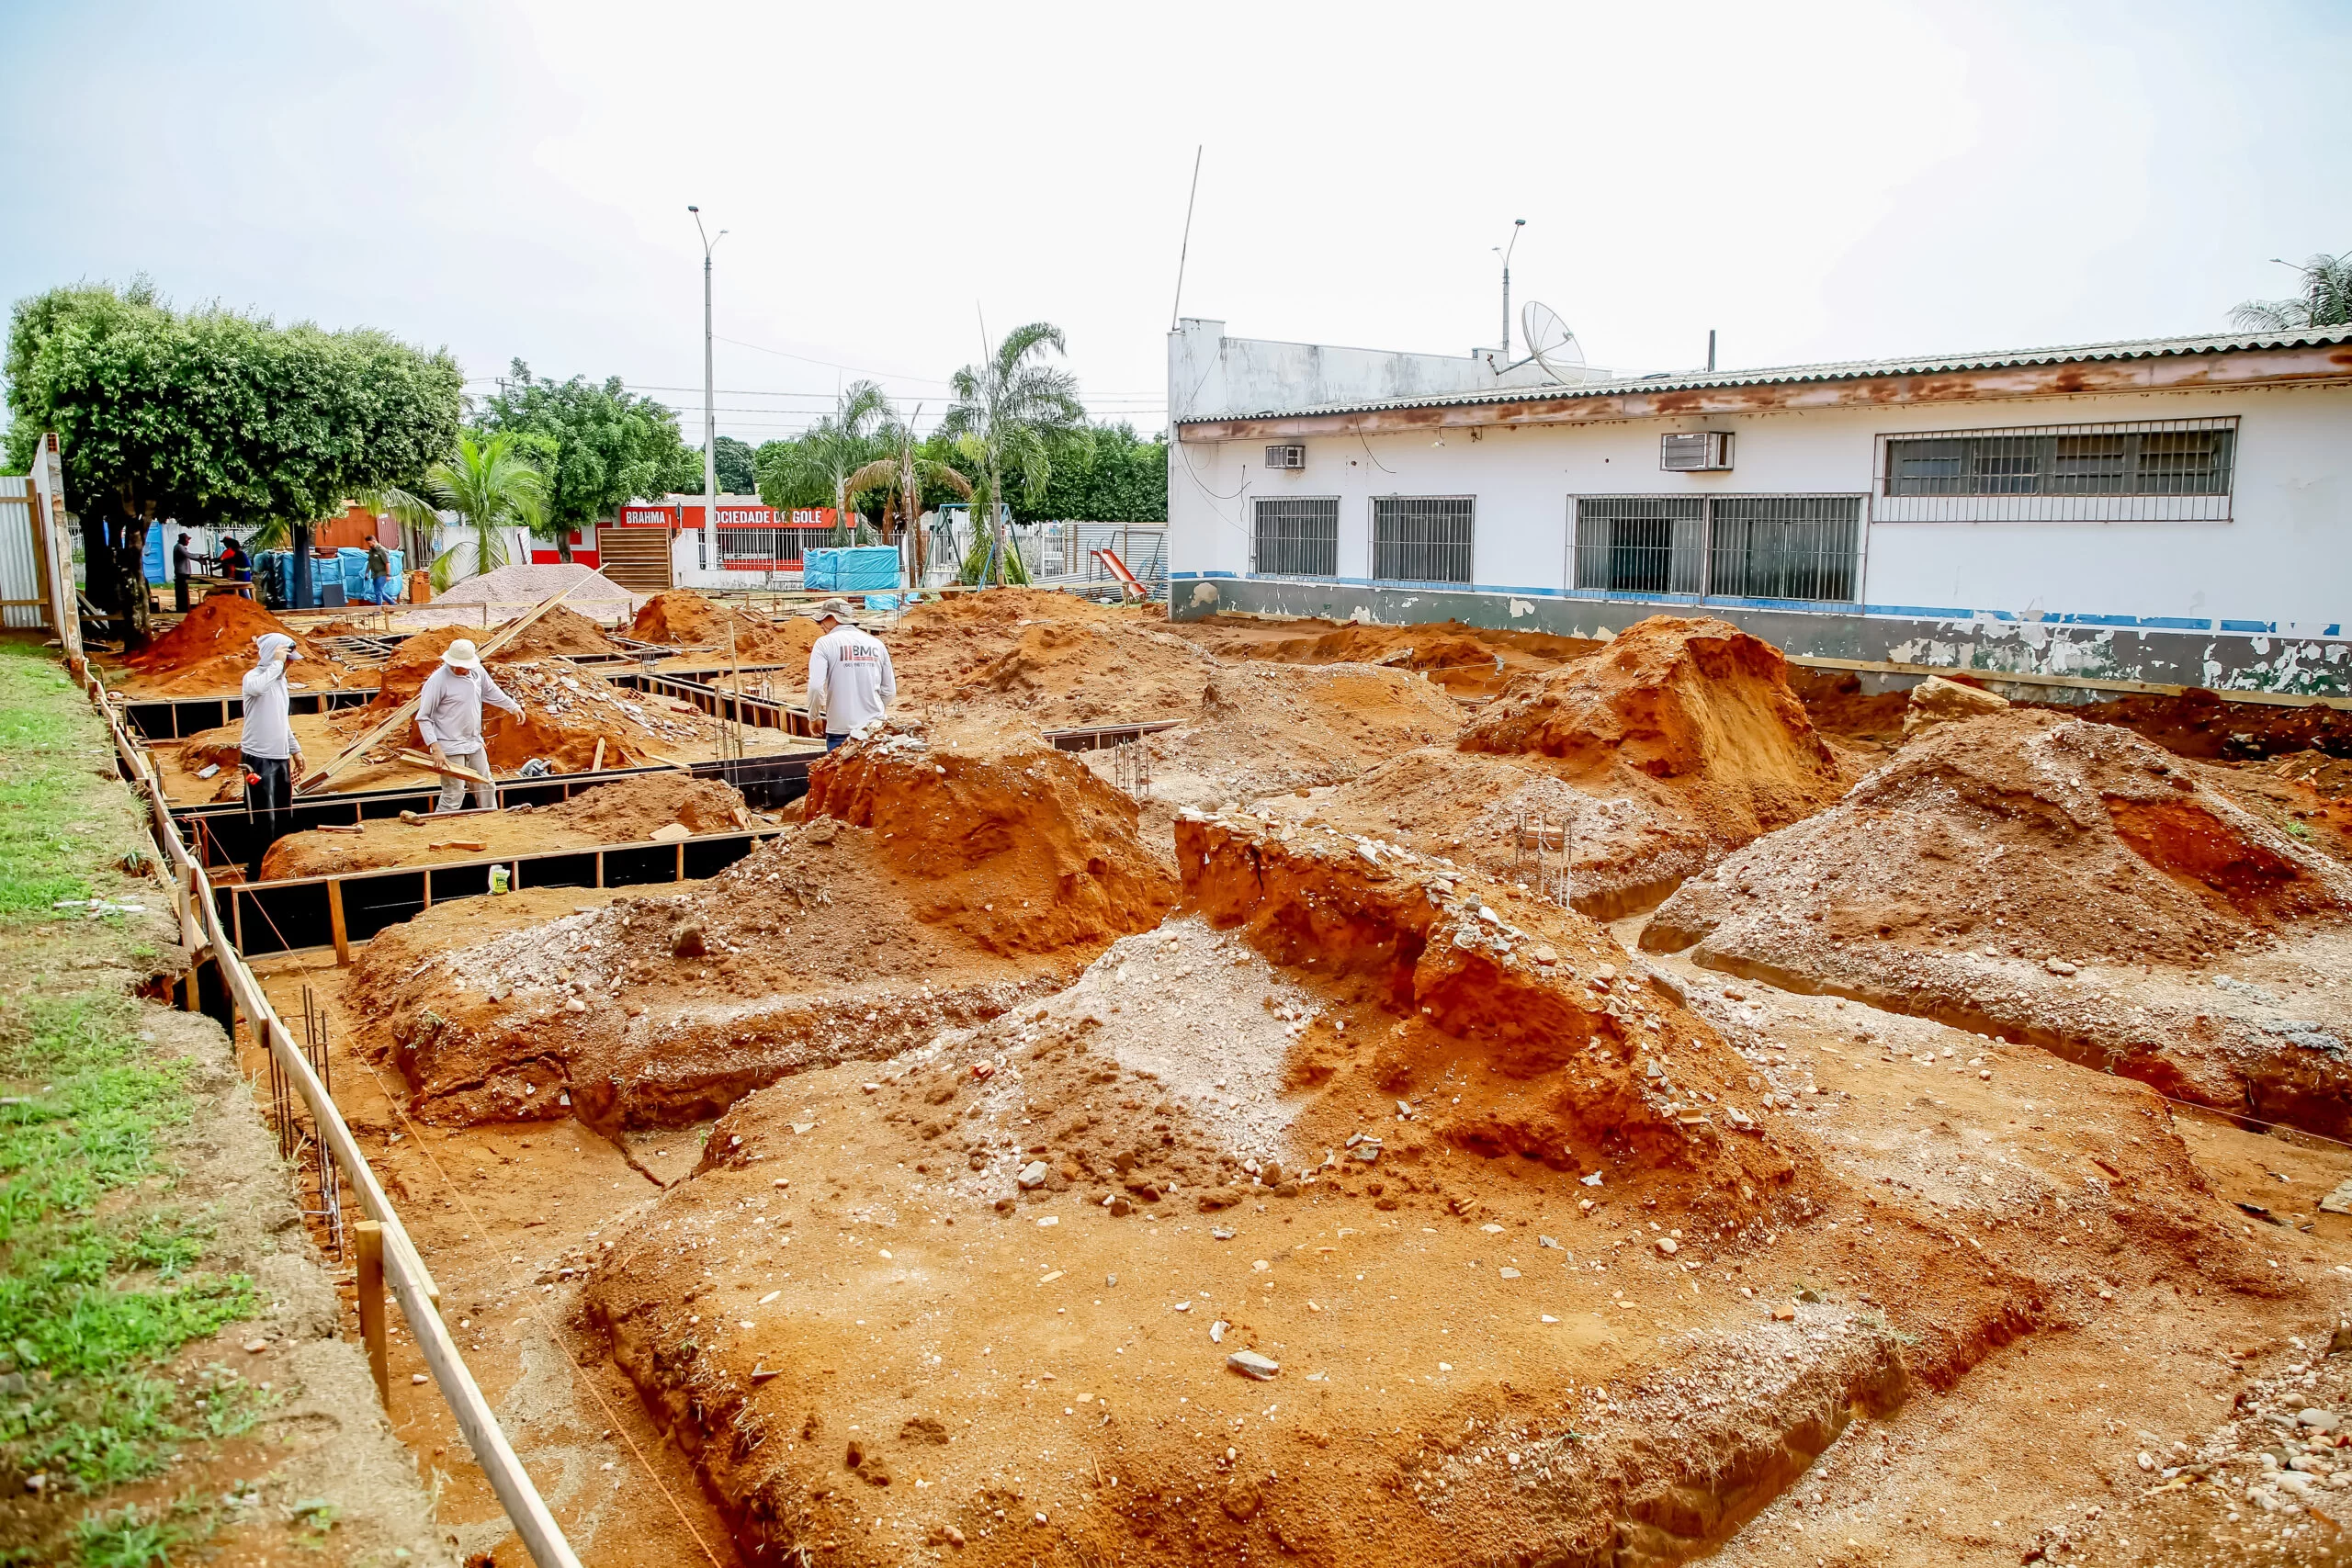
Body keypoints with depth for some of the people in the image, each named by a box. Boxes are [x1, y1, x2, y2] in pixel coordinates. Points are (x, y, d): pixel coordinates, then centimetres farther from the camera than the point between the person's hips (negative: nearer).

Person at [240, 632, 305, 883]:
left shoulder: (280, 679, 13)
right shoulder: (253, 677, -12)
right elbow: (258, 687, -39)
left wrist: (295, 748, 24)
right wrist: (276, 662, -27)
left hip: (281, 757, 8)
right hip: (258, 758, -8)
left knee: (283, 817, 12)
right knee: (264, 820, -7)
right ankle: (255, 875, 1)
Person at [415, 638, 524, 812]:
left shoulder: (477, 671, 0)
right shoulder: (438, 681, -18)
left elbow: (491, 692, 21)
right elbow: (423, 718, -15)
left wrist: (513, 707, 12)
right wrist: (436, 748, -22)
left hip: (475, 745, 7)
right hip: (450, 749, -7)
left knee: (486, 789, 17)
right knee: (453, 796, -7)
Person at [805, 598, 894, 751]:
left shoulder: (825, 643, -5)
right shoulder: (876, 645, 7)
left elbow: (816, 686, -14)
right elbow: (889, 691, 10)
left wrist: (813, 717, 2)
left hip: (841, 729, -4)